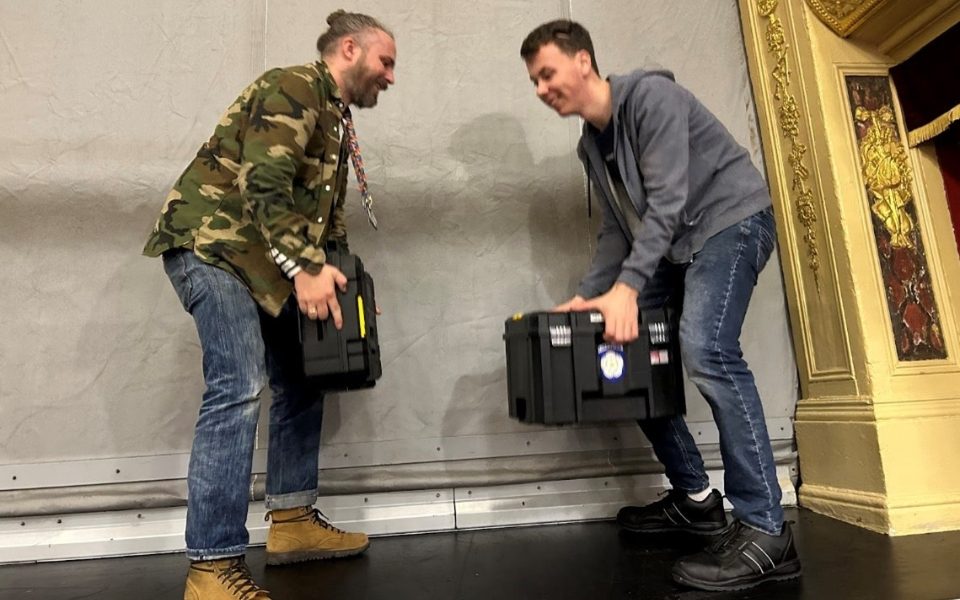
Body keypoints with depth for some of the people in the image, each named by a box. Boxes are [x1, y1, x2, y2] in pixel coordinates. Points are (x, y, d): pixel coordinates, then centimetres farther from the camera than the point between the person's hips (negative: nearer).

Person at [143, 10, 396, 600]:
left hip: (266, 263, 10)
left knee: (301, 383, 8)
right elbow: (263, 183, -23)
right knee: (239, 388, -18)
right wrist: (304, 268, -28)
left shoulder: (337, 122, 20)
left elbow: (324, 214, 19)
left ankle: (292, 522, 19)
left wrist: (335, 276, 8)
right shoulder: (293, 89, -9)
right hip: (212, 243, -10)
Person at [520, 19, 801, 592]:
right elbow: (619, 227, 10)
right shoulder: (591, 144, 12)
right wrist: (589, 296, -1)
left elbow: (666, 199, -24)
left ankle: (766, 532, -19)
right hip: (676, 244, 9)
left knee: (705, 348, -29)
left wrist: (627, 288, -33)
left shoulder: (650, 95, -13)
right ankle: (696, 497, 11)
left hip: (731, 220, -8)